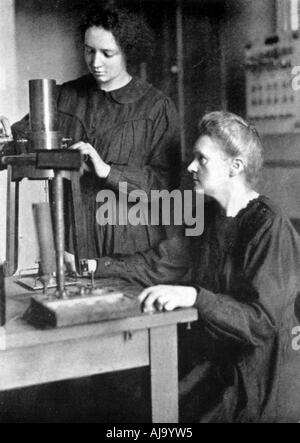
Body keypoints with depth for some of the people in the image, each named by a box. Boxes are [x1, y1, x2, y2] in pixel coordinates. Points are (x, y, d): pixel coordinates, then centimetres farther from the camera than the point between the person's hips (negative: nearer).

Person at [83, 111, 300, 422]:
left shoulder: (271, 229, -18)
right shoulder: (208, 216, 7)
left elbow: (263, 323, -25)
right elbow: (156, 265, 9)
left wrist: (194, 296, -36)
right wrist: (91, 267, 1)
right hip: (212, 370, 7)